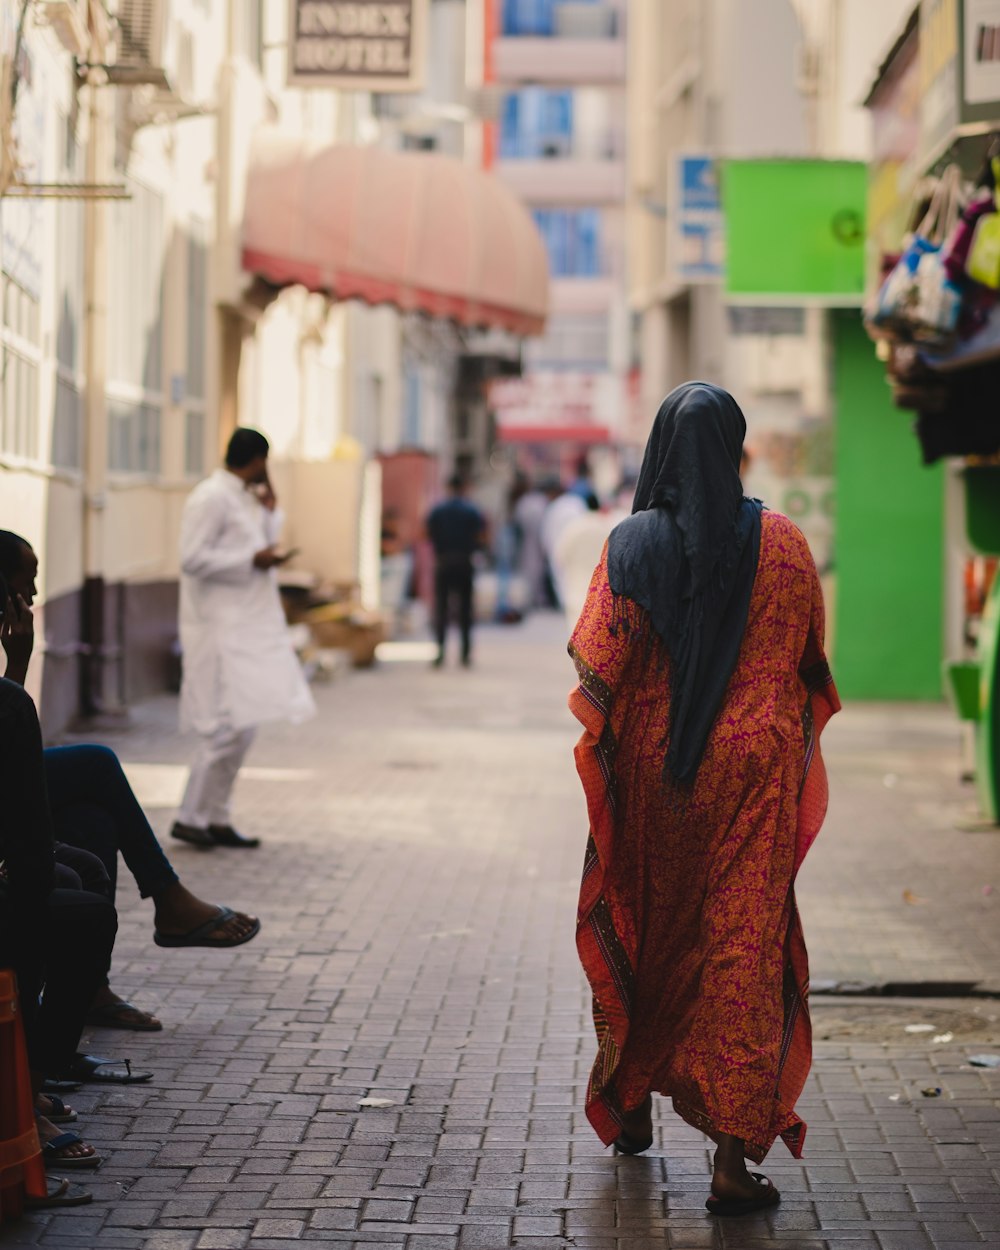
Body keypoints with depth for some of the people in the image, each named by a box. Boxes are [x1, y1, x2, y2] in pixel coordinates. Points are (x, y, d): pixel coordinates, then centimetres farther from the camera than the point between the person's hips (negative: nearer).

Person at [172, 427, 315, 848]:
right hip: (222, 629, -10)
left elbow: (266, 541, 26)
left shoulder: (243, 498, 16)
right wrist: (253, 560, -17)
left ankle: (216, 818, 17)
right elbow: (192, 559, -19)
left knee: (241, 726, 11)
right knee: (229, 726, -12)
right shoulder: (211, 498, -13)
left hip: (247, 629, 10)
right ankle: (190, 817, -6)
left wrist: (268, 504, 12)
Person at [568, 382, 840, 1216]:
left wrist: (604, 749, 6)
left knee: (645, 933, 20)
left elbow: (597, 670, -10)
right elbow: (811, 664, 4)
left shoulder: (632, 546, -7)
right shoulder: (782, 544, -5)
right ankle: (735, 1157, -5)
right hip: (753, 771, -1)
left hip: (649, 773, 1)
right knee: (743, 946, 1)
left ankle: (631, 1107, 36)